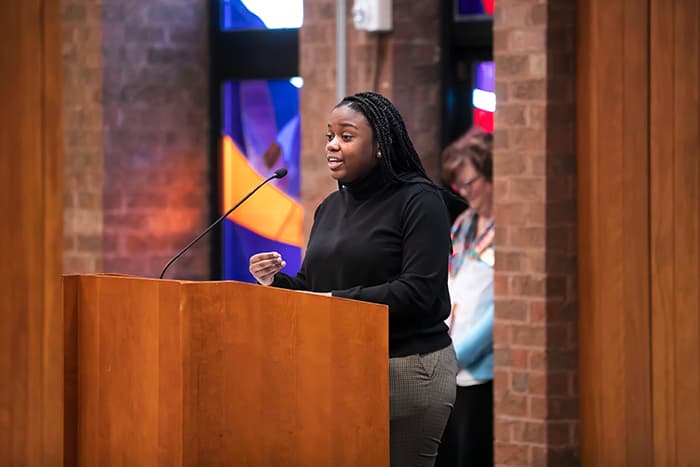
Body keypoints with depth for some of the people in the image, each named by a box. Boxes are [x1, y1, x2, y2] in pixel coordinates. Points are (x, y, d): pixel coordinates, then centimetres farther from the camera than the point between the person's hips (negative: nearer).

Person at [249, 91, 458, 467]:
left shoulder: (418, 201, -8)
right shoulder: (330, 208, 14)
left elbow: (418, 292, -18)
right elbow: (312, 288, 18)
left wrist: (337, 300, -19)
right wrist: (278, 282, -3)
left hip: (408, 369, -6)